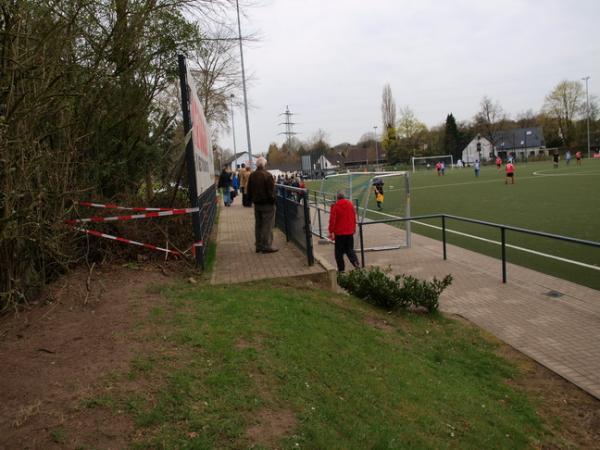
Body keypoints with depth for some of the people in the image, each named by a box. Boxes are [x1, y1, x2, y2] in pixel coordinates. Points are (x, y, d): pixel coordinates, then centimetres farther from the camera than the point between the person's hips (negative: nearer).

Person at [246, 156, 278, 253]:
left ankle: (258, 245, 19)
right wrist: (273, 201, -7)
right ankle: (266, 246, -1)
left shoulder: (252, 175, 7)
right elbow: (271, 192, -17)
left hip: (256, 204, 7)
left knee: (258, 224, 14)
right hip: (267, 204, -7)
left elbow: (249, 190, 14)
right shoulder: (267, 175, -16)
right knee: (267, 225, -2)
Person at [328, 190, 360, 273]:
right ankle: (356, 262, -7)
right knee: (350, 249, 15)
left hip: (339, 233, -4)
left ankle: (341, 269, 9)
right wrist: (354, 228, 21)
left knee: (339, 251, 8)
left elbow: (332, 220, -11)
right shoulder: (350, 204, 1)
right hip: (349, 232, 4)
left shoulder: (335, 206, -11)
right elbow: (354, 218, 9)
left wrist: (331, 232, -4)